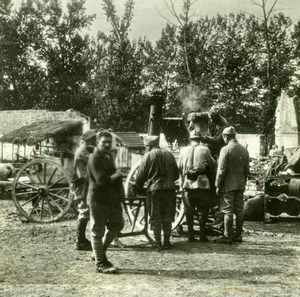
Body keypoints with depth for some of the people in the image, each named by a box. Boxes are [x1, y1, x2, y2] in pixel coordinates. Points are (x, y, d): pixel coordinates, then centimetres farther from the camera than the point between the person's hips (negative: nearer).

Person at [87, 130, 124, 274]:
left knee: (117, 225, 15)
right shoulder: (94, 159, -16)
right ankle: (100, 264, 10)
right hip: (98, 200, -9)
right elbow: (102, 180, -25)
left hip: (113, 198, 9)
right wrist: (116, 175, -10)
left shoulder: (109, 156, 14)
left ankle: (100, 253, 30)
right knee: (98, 232, 1)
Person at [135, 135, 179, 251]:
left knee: (155, 219, 5)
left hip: (154, 190, -3)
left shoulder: (148, 156, -1)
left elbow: (140, 176, 0)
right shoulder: (169, 155, 10)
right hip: (169, 189, 3)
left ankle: (158, 244, 5)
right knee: (167, 218, 12)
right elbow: (176, 175, 18)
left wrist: (138, 189, 15)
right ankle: (166, 242, 15)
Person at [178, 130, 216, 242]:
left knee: (189, 211, 10)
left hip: (188, 184, 2)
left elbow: (179, 167, 7)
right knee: (202, 211, 7)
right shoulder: (205, 150, -1)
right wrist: (212, 180, 16)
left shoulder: (183, 151, 5)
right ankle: (202, 235, 7)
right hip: (202, 184, -2)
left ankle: (191, 235, 11)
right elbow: (212, 166, 1)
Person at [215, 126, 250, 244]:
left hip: (228, 185, -7)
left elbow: (221, 170, -15)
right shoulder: (244, 150, 8)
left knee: (228, 211, -3)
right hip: (240, 185, 7)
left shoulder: (226, 149, -13)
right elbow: (247, 170, 13)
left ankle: (227, 236, 0)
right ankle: (238, 235, 16)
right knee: (239, 210, 10)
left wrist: (218, 186, -8)